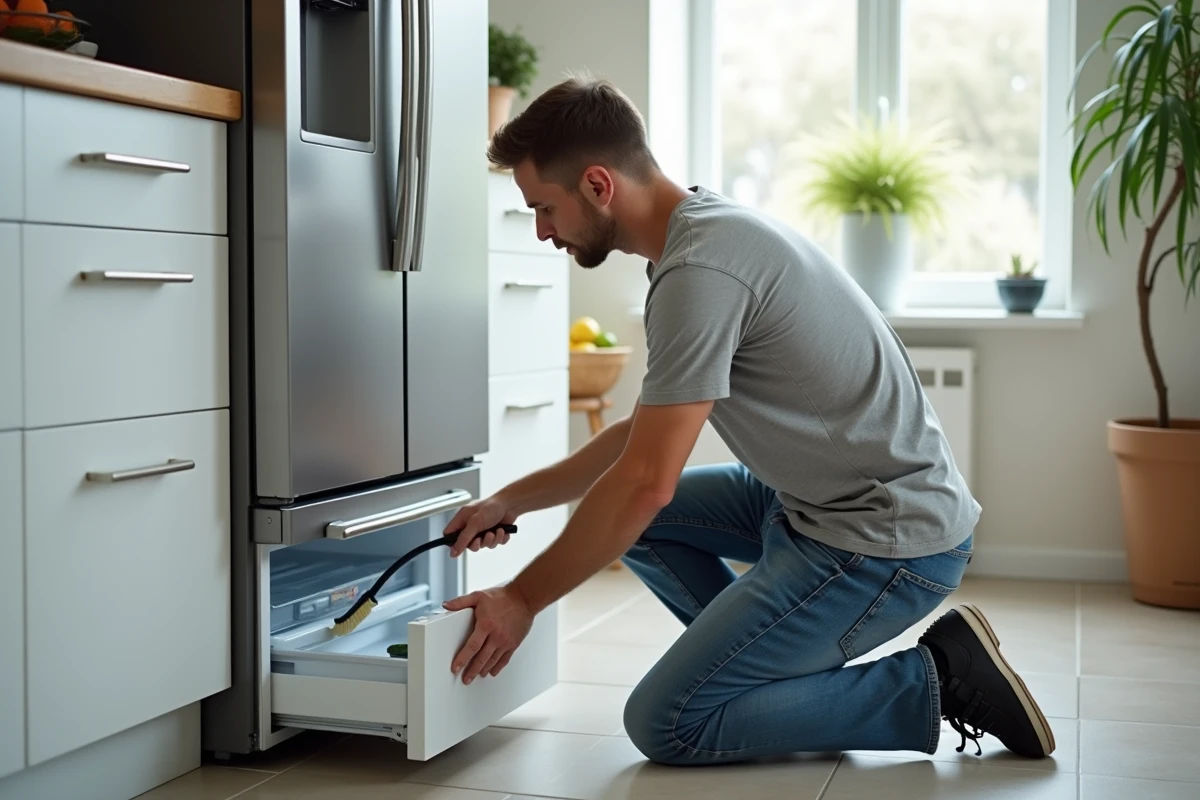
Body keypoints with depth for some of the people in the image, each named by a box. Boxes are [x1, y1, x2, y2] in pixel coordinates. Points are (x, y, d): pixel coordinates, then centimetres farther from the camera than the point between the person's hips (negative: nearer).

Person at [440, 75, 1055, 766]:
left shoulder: (700, 268, -21)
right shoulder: (710, 229, 11)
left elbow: (646, 481, -22)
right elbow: (644, 434, 20)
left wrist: (522, 600, -10)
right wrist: (512, 501, 19)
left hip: (891, 544, -10)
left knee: (664, 725, -7)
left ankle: (933, 683, -2)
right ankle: (781, 668, 11)